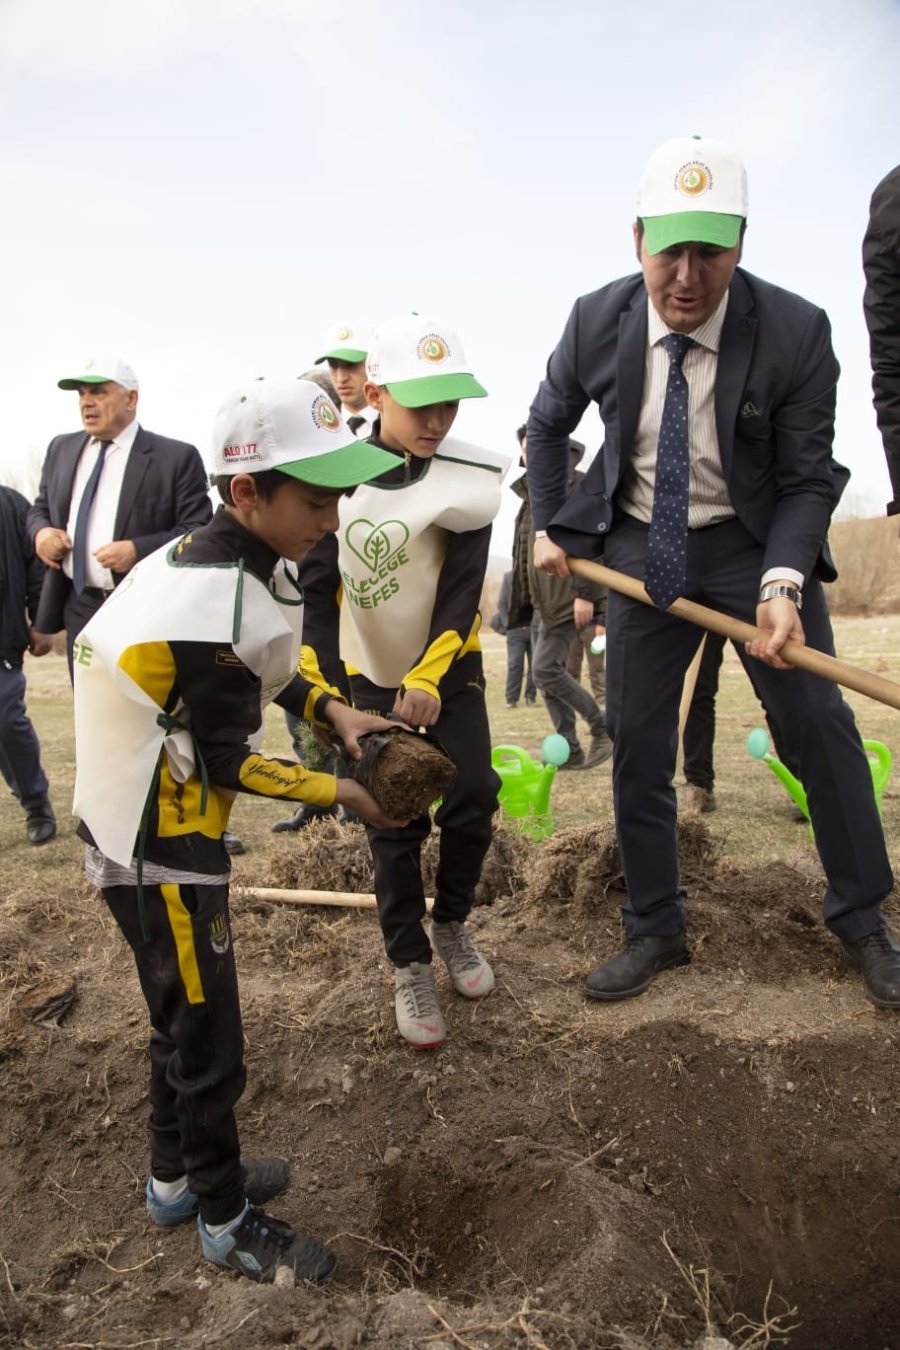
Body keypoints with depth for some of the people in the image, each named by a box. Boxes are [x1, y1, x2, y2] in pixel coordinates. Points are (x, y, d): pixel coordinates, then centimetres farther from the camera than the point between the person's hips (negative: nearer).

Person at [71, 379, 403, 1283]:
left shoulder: (234, 555, -3)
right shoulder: (219, 609, -31)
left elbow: (259, 665, 14)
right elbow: (227, 763, -22)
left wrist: (331, 712, 0)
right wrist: (339, 792, -13)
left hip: (164, 822, 9)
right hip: (155, 845, -9)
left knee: (182, 1012, 24)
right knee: (205, 1035, 8)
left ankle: (176, 1177, 46)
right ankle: (227, 1222, 31)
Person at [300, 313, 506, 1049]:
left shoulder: (469, 477, -14)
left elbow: (461, 593, -15)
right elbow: (316, 587, -10)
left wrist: (429, 680, -23)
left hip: (450, 666, 1)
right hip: (370, 675, 0)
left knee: (473, 799, -6)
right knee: (394, 822, 1)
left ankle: (452, 922, 22)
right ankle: (410, 966, 17)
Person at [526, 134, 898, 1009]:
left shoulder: (796, 332, -16)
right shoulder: (597, 322, -9)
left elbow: (806, 478, -12)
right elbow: (547, 423, 9)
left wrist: (782, 584, -28)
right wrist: (551, 527, 5)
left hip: (757, 541, -1)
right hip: (642, 546, 2)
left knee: (819, 722, -4)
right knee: (635, 740, 2)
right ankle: (654, 931, 19)